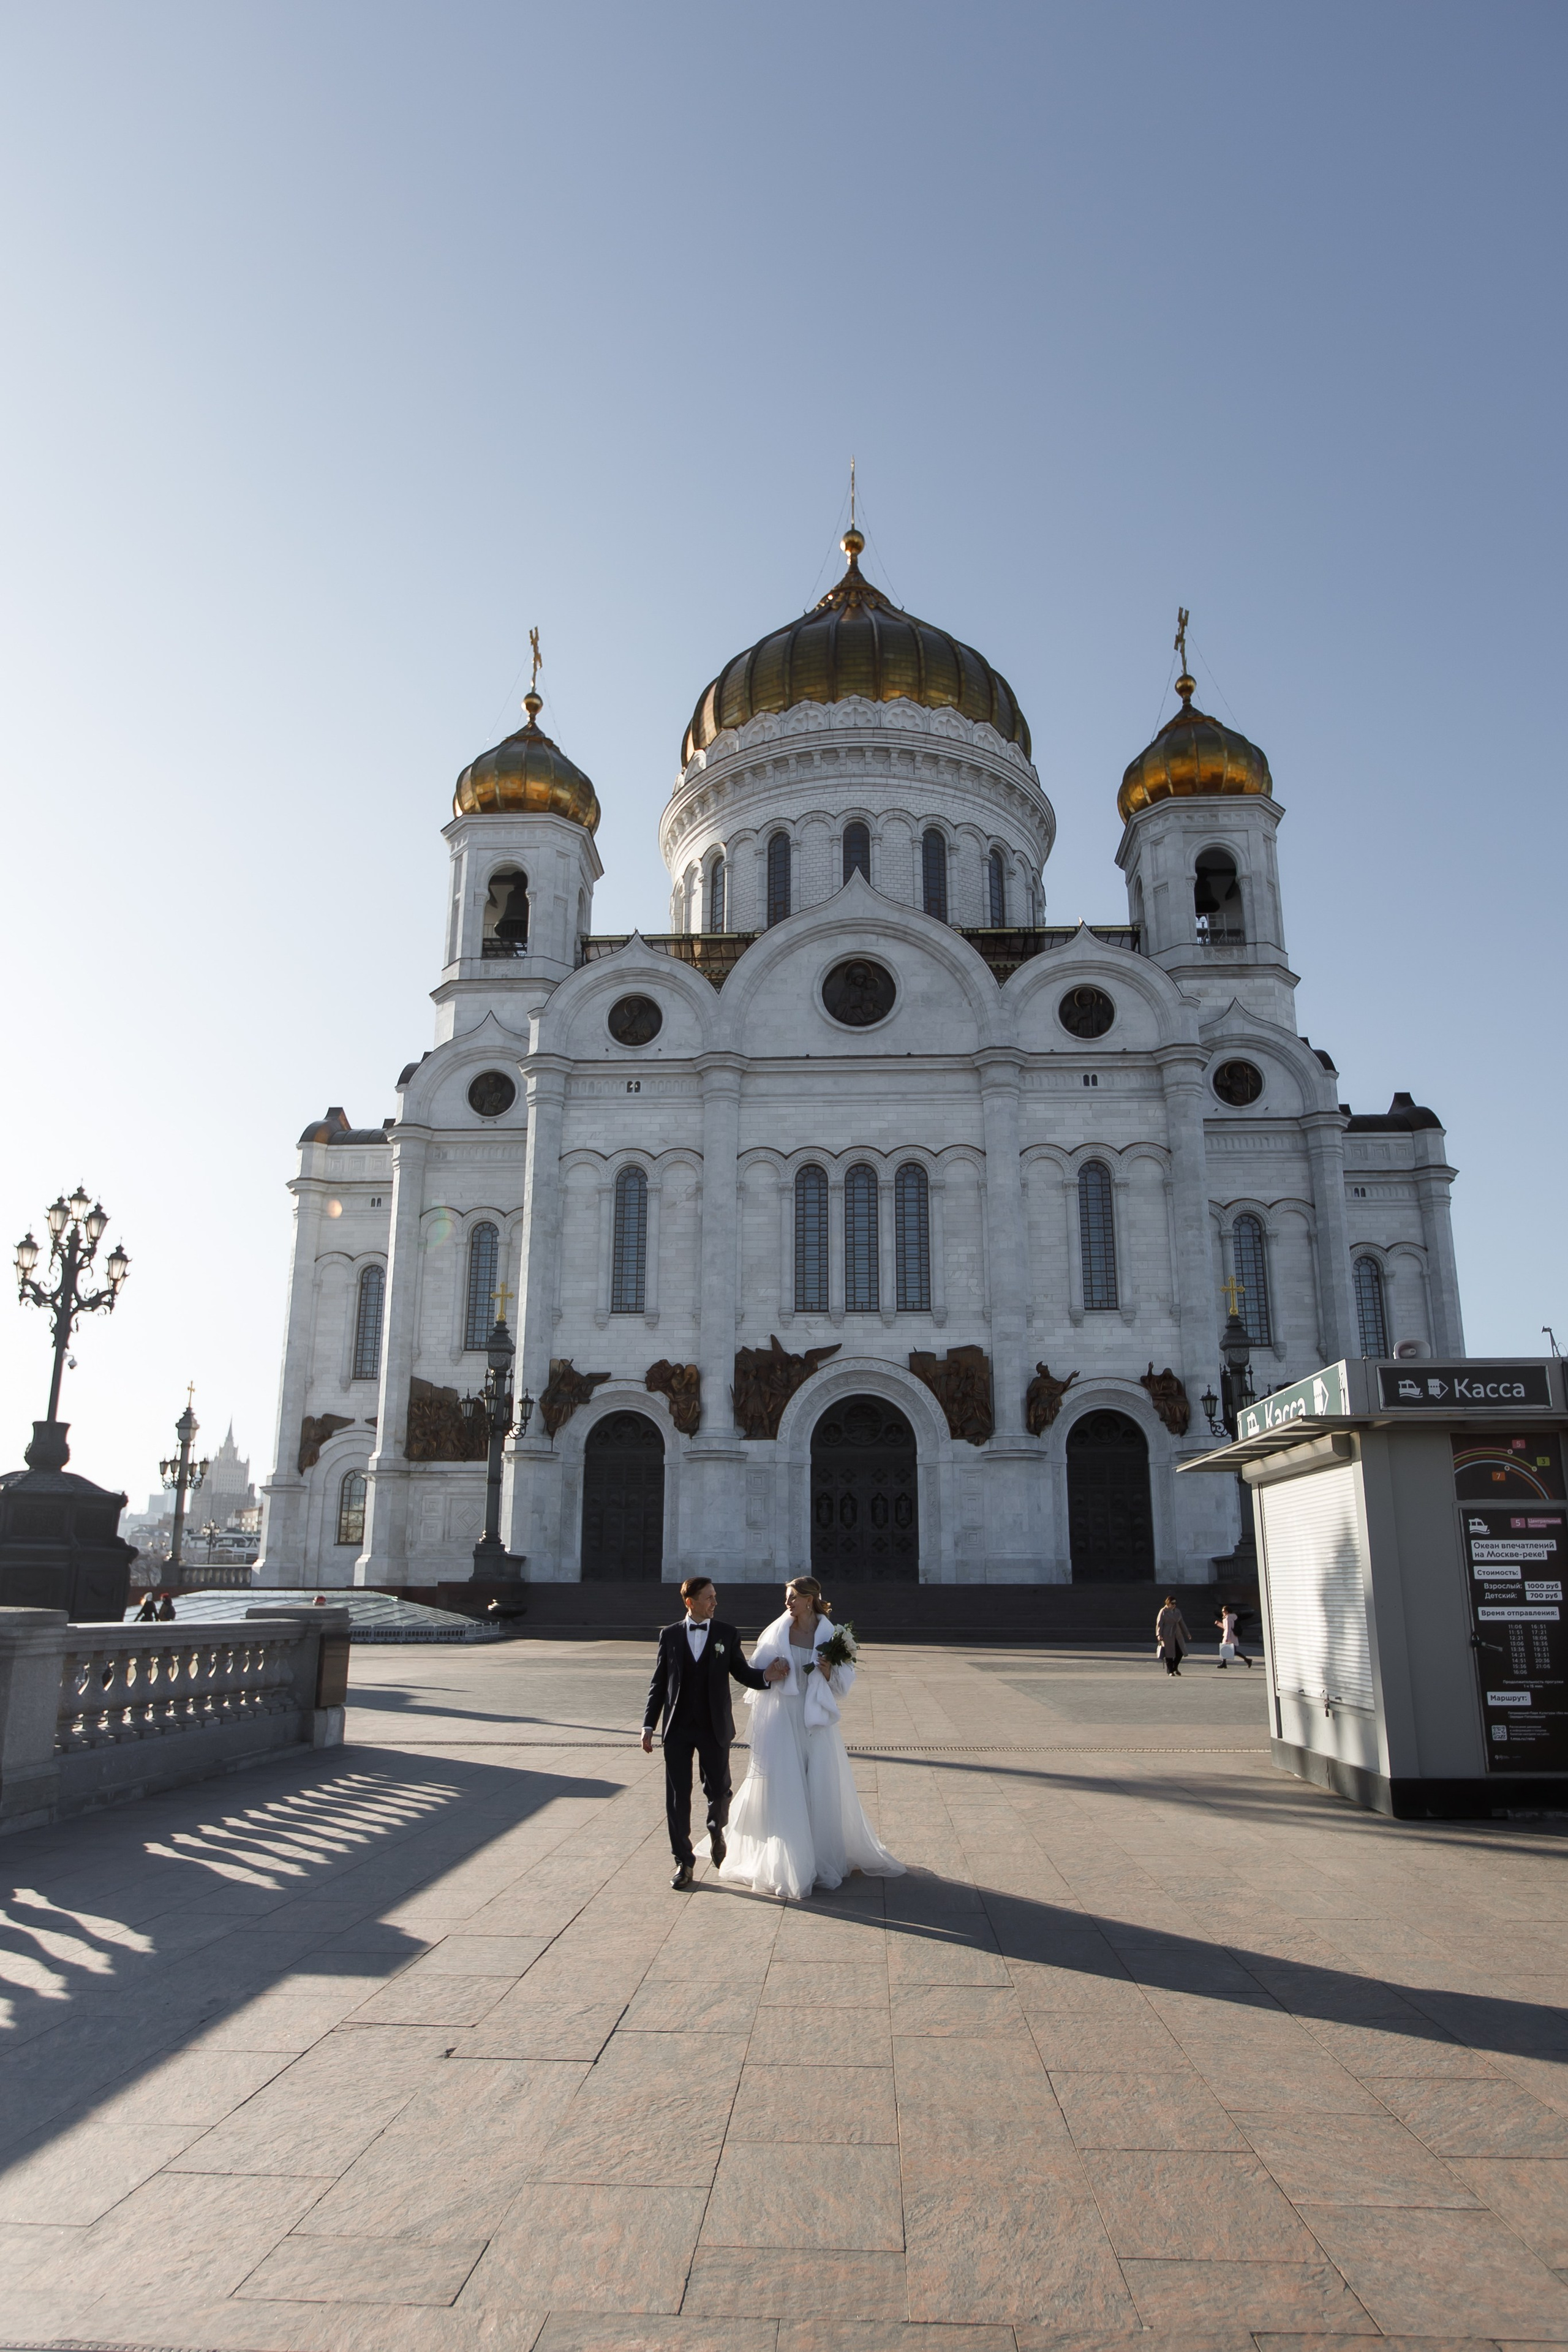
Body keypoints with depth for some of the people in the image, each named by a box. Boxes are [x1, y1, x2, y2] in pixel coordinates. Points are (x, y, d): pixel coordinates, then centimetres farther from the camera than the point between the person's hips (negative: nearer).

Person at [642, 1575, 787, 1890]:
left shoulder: (727, 1634, 1)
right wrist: (648, 1725, 0)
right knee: (678, 1796, 3)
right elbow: (659, 1683, 4)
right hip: (678, 1728, 0)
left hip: (714, 1728, 0)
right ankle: (683, 1862, 17)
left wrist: (768, 1677, -17)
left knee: (718, 1790, 7)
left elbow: (742, 1672, 3)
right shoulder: (670, 1635, 1)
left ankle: (716, 1832, 39)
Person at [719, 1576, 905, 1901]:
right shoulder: (776, 1632, 2)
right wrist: (770, 1672, -13)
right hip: (782, 1719, 0)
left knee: (821, 1786, 4)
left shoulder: (830, 1635, 1)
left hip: (815, 1719, 0)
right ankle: (787, 1864, 7)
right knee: (783, 1786, -2)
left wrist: (828, 1671, -16)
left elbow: (843, 1683, 4)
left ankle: (825, 1858, 19)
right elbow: (756, 1671, 7)